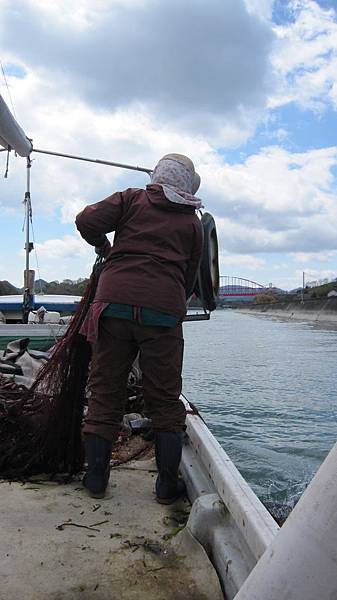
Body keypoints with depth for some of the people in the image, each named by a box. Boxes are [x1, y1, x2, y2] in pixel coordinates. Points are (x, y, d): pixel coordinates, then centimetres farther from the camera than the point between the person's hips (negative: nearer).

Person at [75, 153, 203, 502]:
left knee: (105, 393, 10)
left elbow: (86, 221, 2)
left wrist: (104, 247, 20)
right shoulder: (193, 223, 17)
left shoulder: (131, 199, 14)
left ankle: (96, 478, 18)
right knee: (165, 401, 10)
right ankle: (167, 484, 17)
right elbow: (190, 278, 17)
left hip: (115, 303, 0)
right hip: (165, 314, 0)